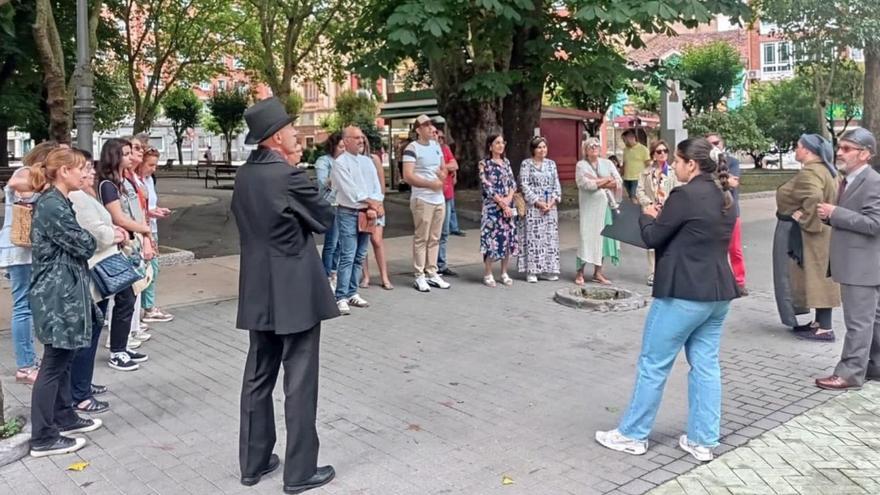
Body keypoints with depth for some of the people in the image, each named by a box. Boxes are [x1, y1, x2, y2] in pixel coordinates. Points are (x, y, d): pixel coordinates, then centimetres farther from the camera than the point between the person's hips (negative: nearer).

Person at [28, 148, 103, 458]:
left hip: (63, 292, 10)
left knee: (62, 360, 18)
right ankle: (43, 438, 7)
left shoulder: (56, 202, 13)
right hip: (57, 295, -10)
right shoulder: (53, 206, -19)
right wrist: (94, 237, 5)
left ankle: (64, 417, 31)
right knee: (54, 364, -2)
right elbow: (84, 245, -16)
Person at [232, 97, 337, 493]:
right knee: (299, 383, 2)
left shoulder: (243, 175, 6)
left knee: (257, 378, 15)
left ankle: (253, 462, 26)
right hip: (294, 292, -7)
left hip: (258, 291, 8)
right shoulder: (290, 176, -17)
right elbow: (324, 219, -6)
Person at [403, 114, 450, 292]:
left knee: (434, 238, 10)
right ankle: (419, 276, 2)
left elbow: (444, 168, 23)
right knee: (421, 238, -4)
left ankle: (432, 273, 17)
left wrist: (442, 174, -1)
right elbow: (408, 176, -16)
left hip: (439, 199, 7)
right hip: (422, 199, -7)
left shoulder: (436, 146, 14)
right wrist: (431, 184, -17)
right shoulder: (412, 148, -9)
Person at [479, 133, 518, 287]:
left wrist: (508, 199, -9)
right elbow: (487, 187, -11)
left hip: (508, 206, 6)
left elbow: (512, 182, 9)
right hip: (492, 207, -6)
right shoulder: (484, 164, -5)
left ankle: (504, 273, 16)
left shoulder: (506, 162, 13)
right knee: (492, 239, -6)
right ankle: (488, 274, 4)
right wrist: (501, 204, -14)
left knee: (508, 239, 6)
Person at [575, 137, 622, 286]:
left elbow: (617, 182, 2)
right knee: (587, 237, -6)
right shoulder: (581, 165, 4)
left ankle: (598, 273, 11)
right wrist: (606, 181, -7)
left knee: (602, 238, 4)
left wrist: (597, 182, -8)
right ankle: (580, 272, 2)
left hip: (605, 206, 4)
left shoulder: (607, 163, 14)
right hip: (589, 208, -4)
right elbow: (584, 184, -12)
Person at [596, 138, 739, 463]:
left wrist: (648, 216, 10)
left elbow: (652, 238, -10)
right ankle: (703, 442, 19)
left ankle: (632, 435, 14)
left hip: (685, 294, -8)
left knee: (653, 364, 3)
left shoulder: (686, 195, -16)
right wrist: (665, 216, 14)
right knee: (706, 365, 12)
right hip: (718, 293, 9)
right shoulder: (725, 197, 10)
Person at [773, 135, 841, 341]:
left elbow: (814, 197, -36)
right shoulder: (826, 170, 14)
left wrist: (804, 218, -22)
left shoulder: (808, 173, -20)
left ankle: (825, 328, 0)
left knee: (814, 276, -5)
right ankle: (820, 322, 23)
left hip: (807, 234, -10)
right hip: (819, 233, 10)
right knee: (817, 276, 15)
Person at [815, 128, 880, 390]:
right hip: (855, 264, 10)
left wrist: (835, 213, -22)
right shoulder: (849, 180, 13)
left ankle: (850, 373, 3)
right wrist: (829, 214, 4)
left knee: (858, 321, -3)